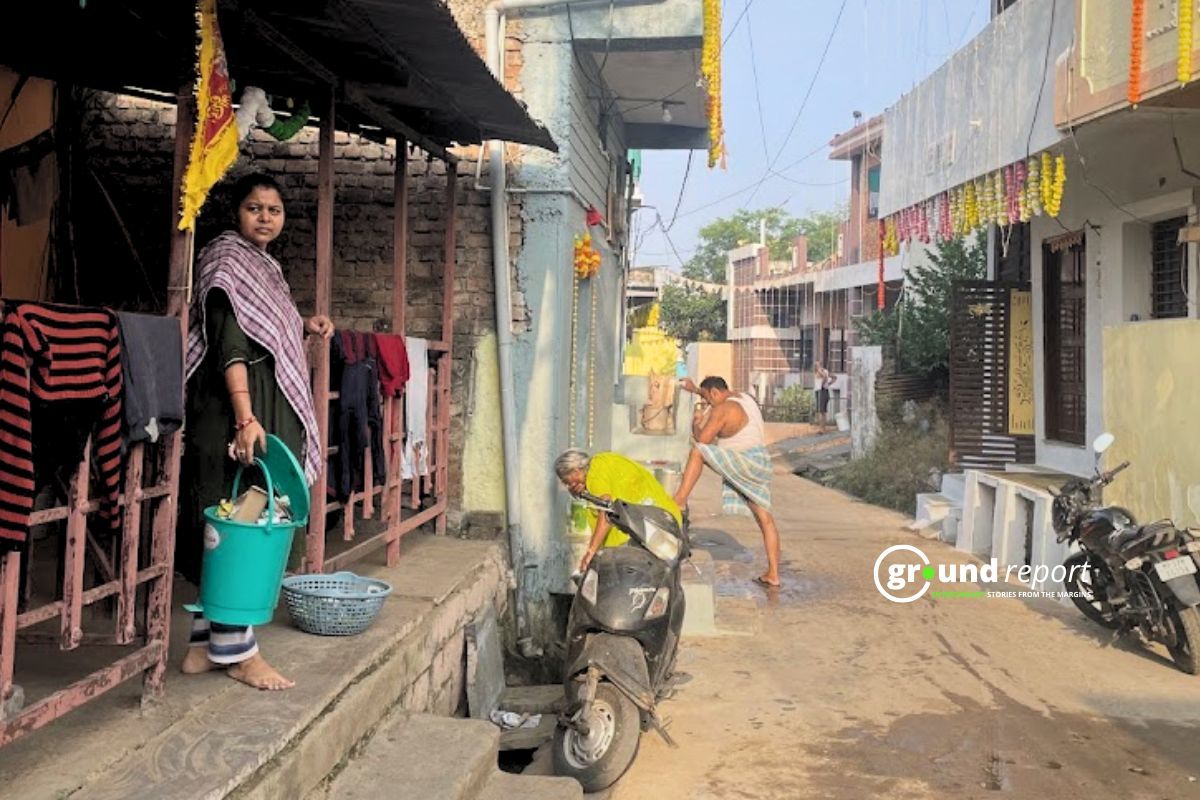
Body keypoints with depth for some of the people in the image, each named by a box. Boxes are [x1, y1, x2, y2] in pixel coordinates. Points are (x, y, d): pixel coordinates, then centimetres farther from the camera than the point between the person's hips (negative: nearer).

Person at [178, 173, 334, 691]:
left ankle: (206, 643, 17)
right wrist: (245, 418, -26)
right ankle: (236, 649, 3)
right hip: (240, 405, -9)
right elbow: (229, 343, -18)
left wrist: (305, 329, 9)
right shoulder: (227, 260, -7)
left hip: (275, 406, 9)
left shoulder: (265, 266, 20)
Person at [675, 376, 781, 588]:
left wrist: (696, 422, 6)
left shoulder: (722, 410, -12)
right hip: (759, 464, 10)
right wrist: (695, 389, 43)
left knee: (698, 451, -8)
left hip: (746, 464, -9)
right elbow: (719, 396, 37)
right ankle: (773, 574, 7)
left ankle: (679, 501, -13)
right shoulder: (742, 397, 15)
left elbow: (702, 438, -14)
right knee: (764, 518, 6)